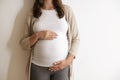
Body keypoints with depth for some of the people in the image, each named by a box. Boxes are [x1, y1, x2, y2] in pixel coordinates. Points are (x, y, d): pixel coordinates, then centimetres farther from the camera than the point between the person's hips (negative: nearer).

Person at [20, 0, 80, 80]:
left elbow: (76, 39, 2)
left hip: (62, 66, 0)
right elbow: (23, 43, 5)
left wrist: (68, 61, -8)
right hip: (38, 67, 1)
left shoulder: (67, 10, 1)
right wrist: (38, 36, -12)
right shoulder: (33, 14, 4)